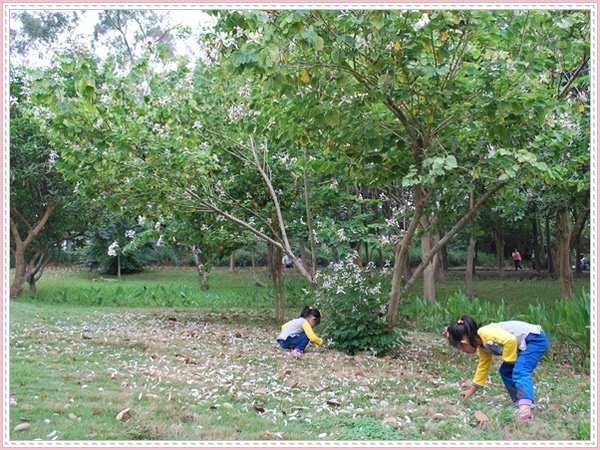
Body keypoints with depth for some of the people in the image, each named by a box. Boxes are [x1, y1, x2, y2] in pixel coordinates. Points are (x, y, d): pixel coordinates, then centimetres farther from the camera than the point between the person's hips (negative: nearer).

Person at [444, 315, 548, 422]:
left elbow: (511, 340, -31)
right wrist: (472, 390, 30)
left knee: (520, 372, -26)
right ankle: (520, 403, 6)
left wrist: (508, 359, -15)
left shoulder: (485, 333, -20)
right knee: (505, 371, 13)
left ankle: (525, 407, -42)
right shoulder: (482, 346, 12)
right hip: (525, 345, 11)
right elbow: (483, 367, 24)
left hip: (536, 339, -11)